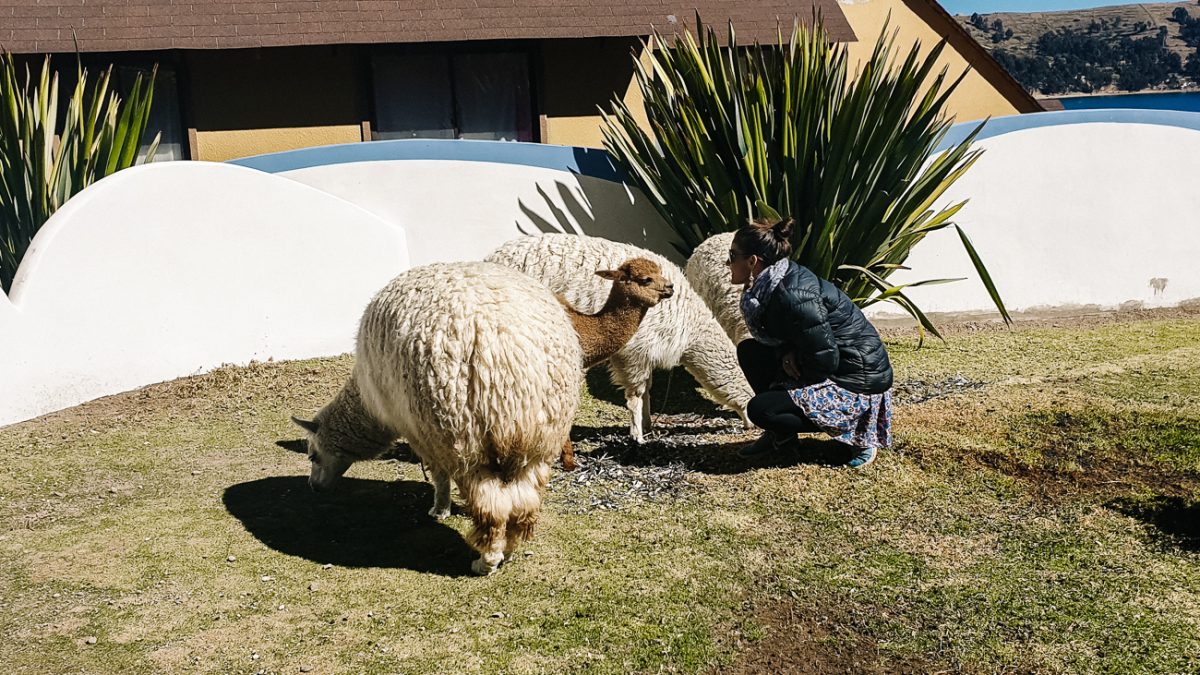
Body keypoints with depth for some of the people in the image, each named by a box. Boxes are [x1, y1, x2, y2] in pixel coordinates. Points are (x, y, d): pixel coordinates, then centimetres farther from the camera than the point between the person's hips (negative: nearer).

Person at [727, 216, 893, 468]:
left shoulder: (795, 297, -28)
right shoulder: (772, 284, 1)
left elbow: (824, 362, -25)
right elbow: (790, 337, 16)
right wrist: (788, 354, -7)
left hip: (856, 385, -10)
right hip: (831, 369, 10)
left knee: (760, 409, -21)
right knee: (749, 351, 7)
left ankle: (858, 435, -4)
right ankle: (780, 437, 15)